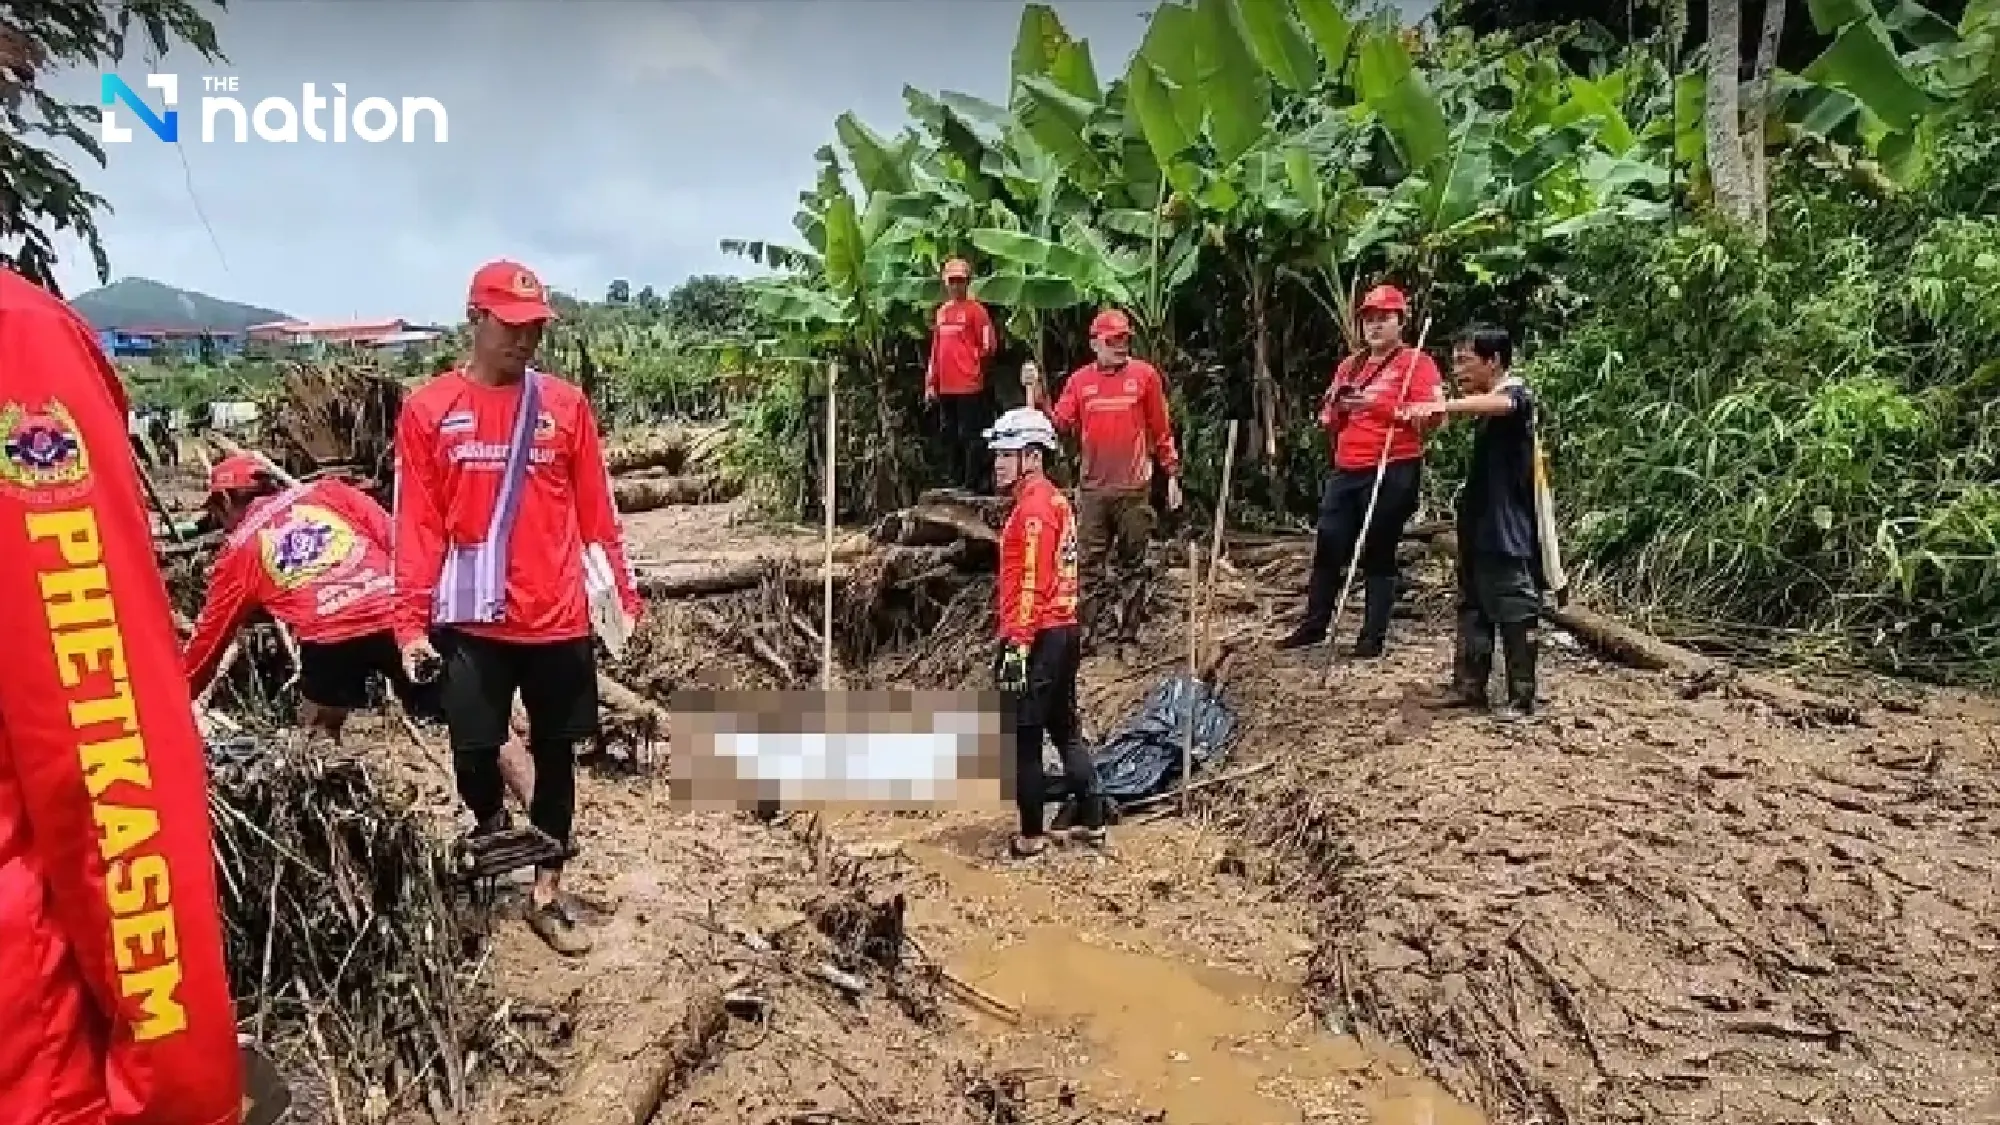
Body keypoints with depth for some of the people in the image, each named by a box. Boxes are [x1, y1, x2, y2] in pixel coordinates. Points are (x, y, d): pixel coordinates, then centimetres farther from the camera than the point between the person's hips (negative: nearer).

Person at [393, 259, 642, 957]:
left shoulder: (566, 404, 3)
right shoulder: (428, 409, 0)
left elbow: (595, 511, 5)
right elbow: (417, 524, -1)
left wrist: (623, 592, 2)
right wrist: (410, 621, -5)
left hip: (558, 619, 1)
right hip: (472, 621, -1)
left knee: (555, 754, 9)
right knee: (474, 753, 3)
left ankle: (546, 893, 24)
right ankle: (492, 832, 37)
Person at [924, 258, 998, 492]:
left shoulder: (975, 310, -4)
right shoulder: (942, 312, 17)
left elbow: (989, 346, -7)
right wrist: (931, 384, 16)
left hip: (969, 386, -7)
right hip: (946, 387, 7)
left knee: (969, 436, -6)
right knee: (952, 436, 12)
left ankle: (971, 485, -2)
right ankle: (957, 483, 20)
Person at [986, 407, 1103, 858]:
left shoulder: (1033, 507, -15)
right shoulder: (1055, 500, 15)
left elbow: (1029, 584, -21)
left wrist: (1016, 646, -23)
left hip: (1039, 638, -10)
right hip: (1064, 630, 10)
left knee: (1023, 738, 0)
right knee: (1065, 729, 17)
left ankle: (1032, 837, 8)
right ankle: (1092, 822, 24)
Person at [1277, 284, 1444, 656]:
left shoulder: (1416, 362, -2)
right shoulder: (1349, 366, 18)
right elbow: (1329, 422, 21)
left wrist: (1377, 404, -23)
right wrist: (1335, 406, -3)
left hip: (1392, 472, -6)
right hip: (1345, 471, 6)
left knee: (1379, 554, 0)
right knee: (1328, 548, 6)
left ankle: (1373, 636, 8)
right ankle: (1314, 624, 17)